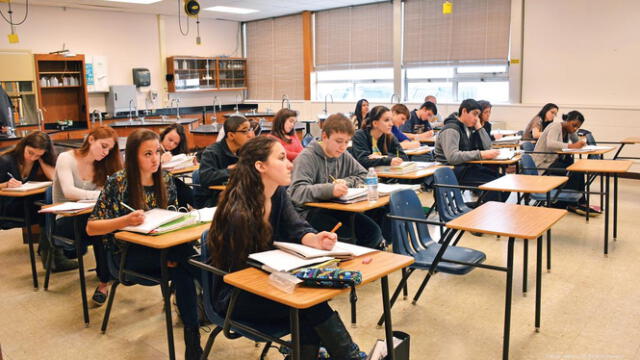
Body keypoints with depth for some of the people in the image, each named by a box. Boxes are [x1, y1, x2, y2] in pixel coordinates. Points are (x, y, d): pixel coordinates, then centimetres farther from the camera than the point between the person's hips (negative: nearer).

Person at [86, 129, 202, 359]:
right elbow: (91, 228, -8)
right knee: (185, 257, -32)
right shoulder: (117, 183, -9)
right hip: (128, 252, -4)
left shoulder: (165, 179, 4)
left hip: (160, 246, 4)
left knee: (182, 266, -33)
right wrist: (125, 221, -25)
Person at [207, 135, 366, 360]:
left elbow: (296, 227, -12)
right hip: (233, 296, -7)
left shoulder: (278, 193, -1)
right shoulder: (238, 213, -26)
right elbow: (241, 269, -19)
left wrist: (315, 240, -35)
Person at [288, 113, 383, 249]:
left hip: (335, 209, 7)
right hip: (308, 212, -6)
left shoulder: (344, 156, 9)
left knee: (373, 232, -13)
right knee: (346, 236, -29)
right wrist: (330, 190, -41)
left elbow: (363, 175, 17)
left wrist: (346, 182, -5)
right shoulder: (307, 157, -13)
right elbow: (297, 192, -26)